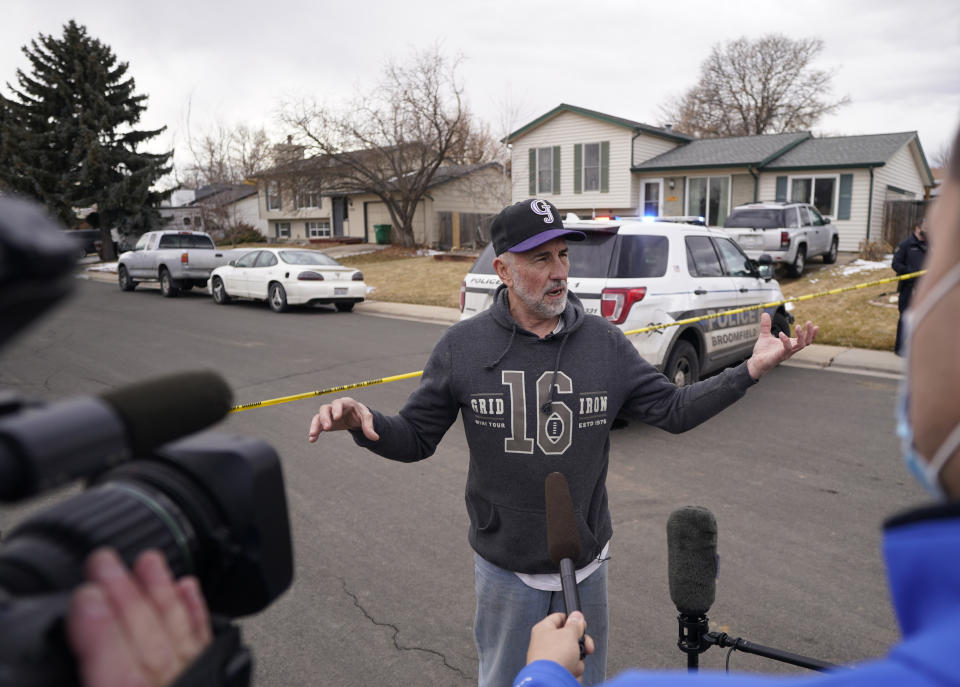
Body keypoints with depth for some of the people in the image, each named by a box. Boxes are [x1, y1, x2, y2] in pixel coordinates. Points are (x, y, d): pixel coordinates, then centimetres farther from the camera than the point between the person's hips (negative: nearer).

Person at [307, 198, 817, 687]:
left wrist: (751, 369, -11)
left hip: (585, 564, 2)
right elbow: (414, 439, -6)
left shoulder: (603, 341, -5)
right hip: (504, 569, -2)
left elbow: (673, 409, -1)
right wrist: (364, 423, -27)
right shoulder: (463, 345, -11)